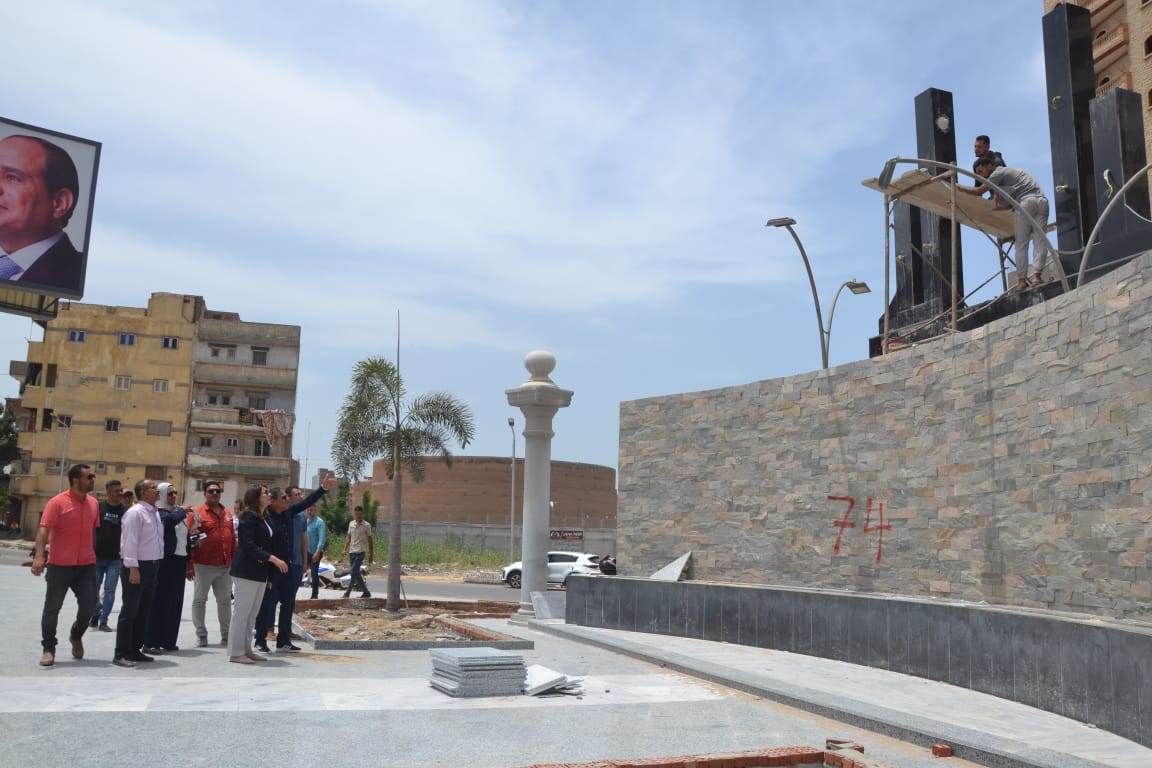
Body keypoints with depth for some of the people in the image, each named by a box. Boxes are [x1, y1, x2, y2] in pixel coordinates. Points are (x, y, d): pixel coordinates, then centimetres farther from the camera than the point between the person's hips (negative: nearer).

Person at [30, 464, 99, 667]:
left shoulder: (93, 503, 8)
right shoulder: (57, 502, -10)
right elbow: (43, 530, -18)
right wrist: (38, 556, -30)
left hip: (86, 564, 5)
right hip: (60, 565, -4)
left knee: (88, 606, 5)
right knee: (52, 608, 3)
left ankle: (76, 636, 32)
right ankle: (48, 649, 14)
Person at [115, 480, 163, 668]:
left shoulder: (155, 513, 13)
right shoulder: (135, 512, -13)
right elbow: (129, 542, -18)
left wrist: (156, 565, 14)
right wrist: (133, 568, -22)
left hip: (152, 566, 9)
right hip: (137, 566, -9)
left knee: (144, 611, 13)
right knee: (129, 611, -3)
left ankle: (135, 649, 22)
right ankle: (121, 654, 3)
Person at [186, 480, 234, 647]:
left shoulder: (227, 513, 11)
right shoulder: (196, 514, -5)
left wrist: (234, 561, 11)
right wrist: (190, 566, -12)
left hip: (225, 566, 5)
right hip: (203, 565, -5)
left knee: (225, 600, 11)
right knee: (199, 600, 5)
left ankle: (226, 635, 21)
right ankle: (201, 635, 14)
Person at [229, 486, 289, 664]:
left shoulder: (264, 518, 15)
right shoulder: (249, 516, -12)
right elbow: (248, 546, -20)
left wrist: (269, 575, 16)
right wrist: (273, 558, -25)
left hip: (260, 573, 9)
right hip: (246, 572, -9)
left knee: (252, 614, 12)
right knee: (241, 612, -3)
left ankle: (246, 650, 19)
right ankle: (235, 653, 2)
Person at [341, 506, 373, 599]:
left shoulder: (366, 525, -4)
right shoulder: (351, 524, 10)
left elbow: (370, 540, -1)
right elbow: (349, 538, 17)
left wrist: (371, 555, -1)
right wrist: (345, 550, 9)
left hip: (360, 552, -6)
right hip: (351, 552, 6)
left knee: (354, 573, -12)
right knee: (356, 574, 8)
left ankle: (347, 593, -9)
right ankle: (366, 592, 18)